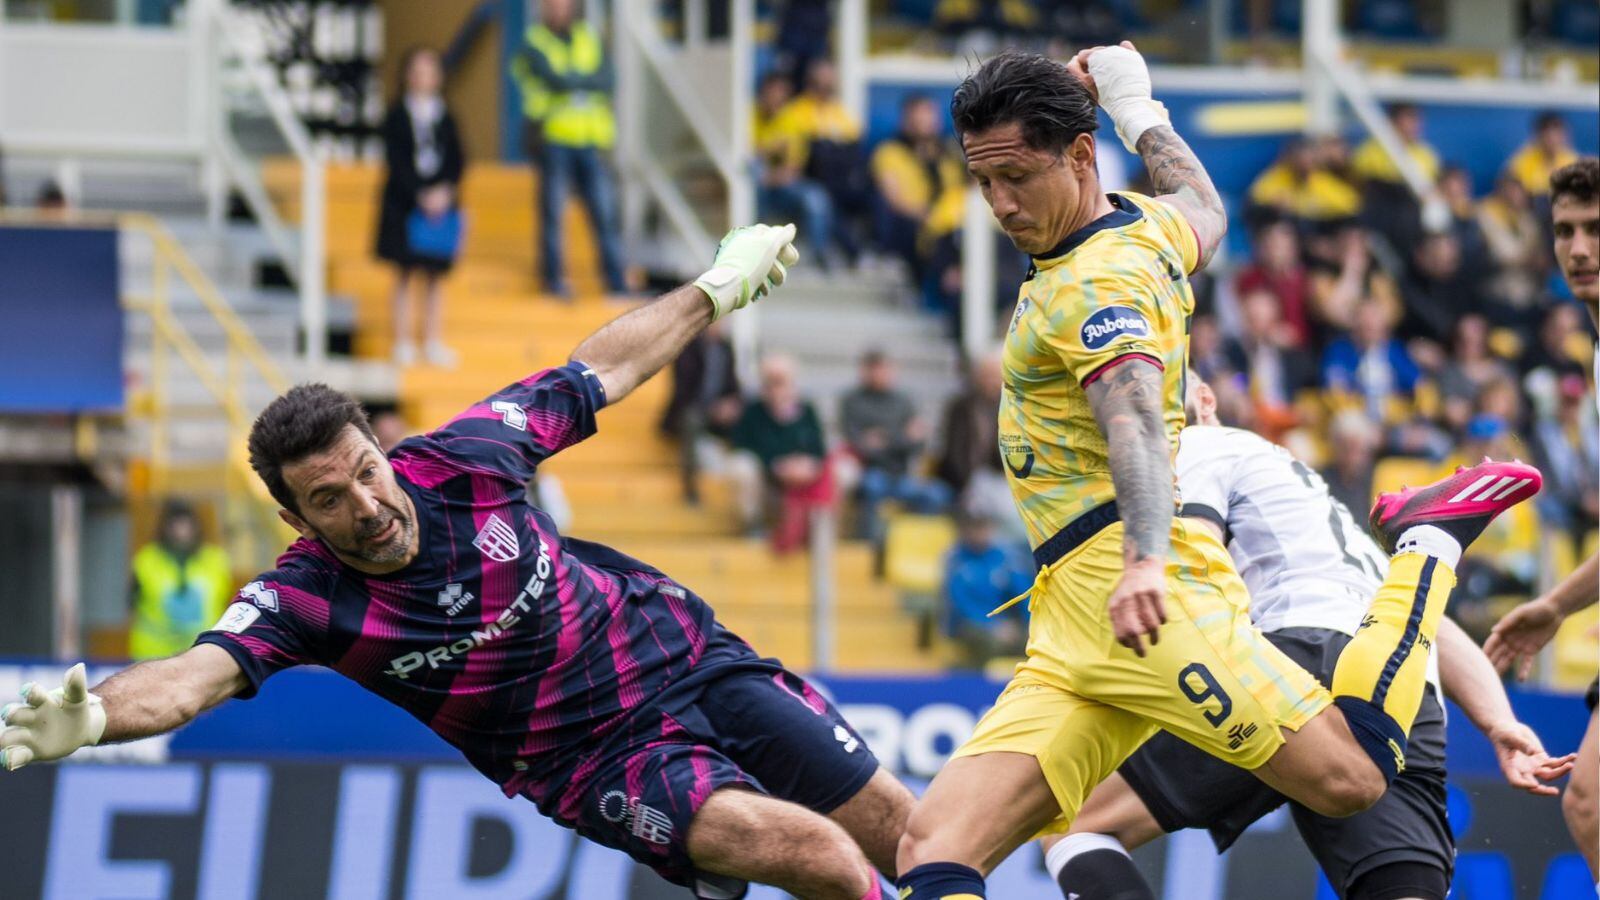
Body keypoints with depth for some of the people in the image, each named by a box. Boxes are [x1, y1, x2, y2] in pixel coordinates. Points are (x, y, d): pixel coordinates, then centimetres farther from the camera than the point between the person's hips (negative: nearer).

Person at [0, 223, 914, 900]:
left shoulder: (459, 462, -14)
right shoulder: (307, 597, -21)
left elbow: (599, 371, 3)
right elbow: (197, 674, -38)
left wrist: (717, 288, 14)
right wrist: (84, 720, -58)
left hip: (682, 650, 4)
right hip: (600, 761, -4)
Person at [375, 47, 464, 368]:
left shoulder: (444, 117, 8)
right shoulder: (397, 116, -2)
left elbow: (457, 160, 5)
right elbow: (396, 161, -8)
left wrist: (445, 191, -12)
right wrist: (421, 195, -17)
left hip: (439, 203, 3)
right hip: (405, 204, -3)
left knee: (433, 276, 6)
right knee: (404, 275, 1)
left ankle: (433, 342, 9)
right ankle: (403, 343, 4)